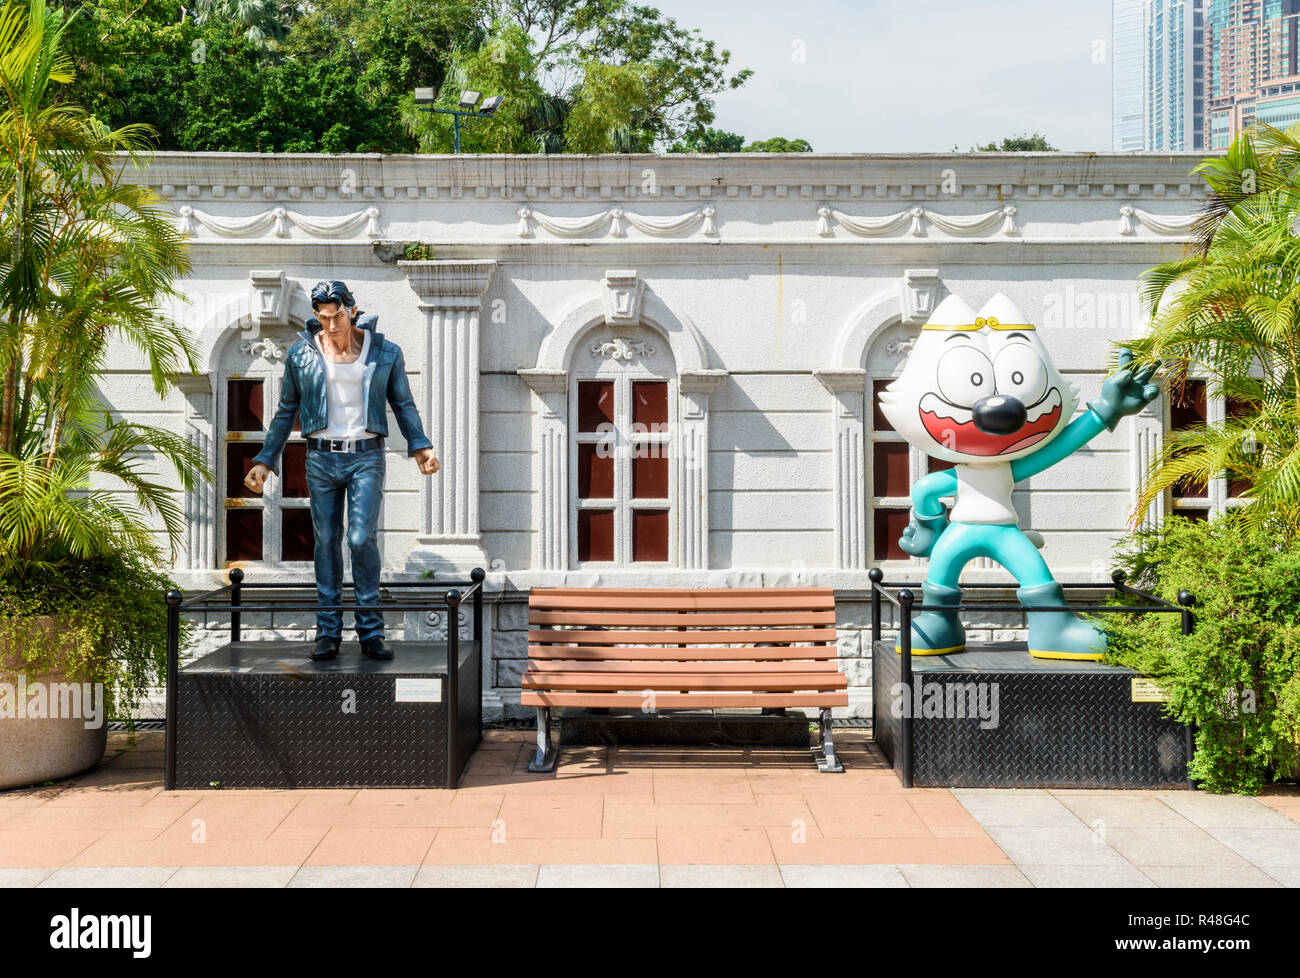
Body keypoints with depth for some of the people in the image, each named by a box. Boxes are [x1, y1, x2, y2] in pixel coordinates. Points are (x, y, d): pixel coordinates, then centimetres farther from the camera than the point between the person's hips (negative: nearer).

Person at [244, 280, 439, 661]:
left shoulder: (385, 352, 2)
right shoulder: (301, 354, 4)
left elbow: (404, 404, 10)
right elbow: (286, 411, 12)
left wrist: (420, 446, -5)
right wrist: (265, 461, 8)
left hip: (366, 457, -1)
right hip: (321, 458, 2)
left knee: (362, 539, -13)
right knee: (326, 543, 3)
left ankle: (371, 633, -2)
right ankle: (328, 634, 11)